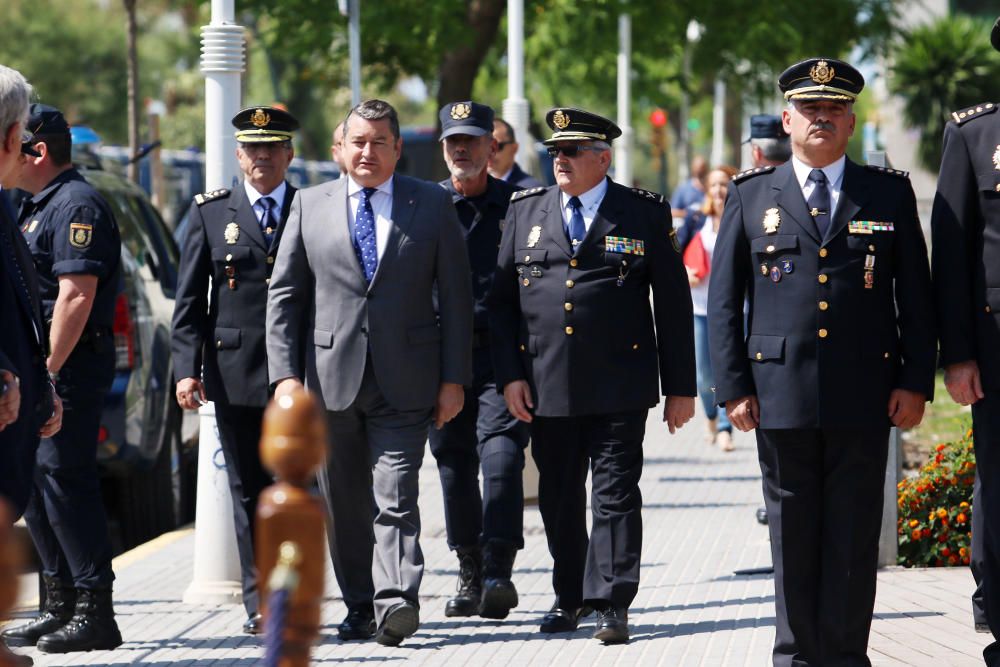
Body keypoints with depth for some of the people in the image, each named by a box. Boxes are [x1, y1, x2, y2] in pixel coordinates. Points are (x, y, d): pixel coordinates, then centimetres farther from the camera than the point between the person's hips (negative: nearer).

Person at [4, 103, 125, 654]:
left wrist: (47, 372, -22)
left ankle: (94, 613, -7)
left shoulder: (77, 206, -13)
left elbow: (76, 298, -21)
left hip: (70, 366, -10)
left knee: (66, 481, -10)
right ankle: (60, 607, 20)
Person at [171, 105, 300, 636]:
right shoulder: (209, 213, 9)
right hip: (235, 373, 1)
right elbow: (189, 301, 6)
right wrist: (186, 368, -5)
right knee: (248, 491, 2)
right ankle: (259, 603, 5)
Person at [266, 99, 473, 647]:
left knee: (394, 497, -13)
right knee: (345, 504, 9)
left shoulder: (433, 205, 4)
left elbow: (456, 297, 4)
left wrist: (454, 378, -1)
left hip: (403, 383, -2)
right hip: (330, 379, 2)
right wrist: (286, 374, -3)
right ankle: (359, 605, 20)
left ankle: (397, 599, -22)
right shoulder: (310, 205, 8)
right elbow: (284, 296, 6)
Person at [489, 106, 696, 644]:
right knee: (558, 497, 11)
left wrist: (680, 387, 0)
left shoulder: (645, 214, 1)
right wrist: (510, 375, 1)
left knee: (615, 494, -5)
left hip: (619, 386, -3)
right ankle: (570, 595, 26)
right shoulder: (525, 212, 10)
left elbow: (673, 304, 3)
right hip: (546, 388, 3)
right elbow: (501, 301, 11)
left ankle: (611, 603, -2)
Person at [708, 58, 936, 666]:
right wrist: (733, 386, 1)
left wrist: (916, 381, -1)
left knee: (854, 536, 1)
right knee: (793, 535, 5)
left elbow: (917, 295, 8)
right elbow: (723, 299, 9)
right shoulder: (752, 195, 9)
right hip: (782, 395, 0)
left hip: (864, 397, 0)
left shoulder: (890, 194, 9)